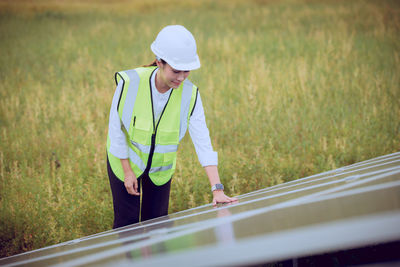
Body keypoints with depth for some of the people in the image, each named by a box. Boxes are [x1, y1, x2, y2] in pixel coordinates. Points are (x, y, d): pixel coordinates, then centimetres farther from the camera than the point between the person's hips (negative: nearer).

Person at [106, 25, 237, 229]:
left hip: (160, 167, 2)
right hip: (125, 160, -2)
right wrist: (127, 171, -11)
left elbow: (203, 142, -23)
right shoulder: (129, 83, -28)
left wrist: (217, 189, -30)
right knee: (127, 223, 2)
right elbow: (116, 129, -15)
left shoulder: (190, 94, -22)